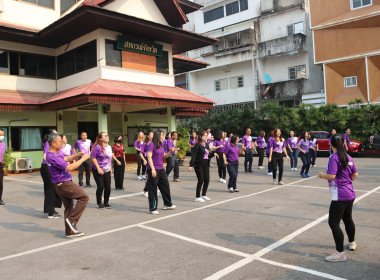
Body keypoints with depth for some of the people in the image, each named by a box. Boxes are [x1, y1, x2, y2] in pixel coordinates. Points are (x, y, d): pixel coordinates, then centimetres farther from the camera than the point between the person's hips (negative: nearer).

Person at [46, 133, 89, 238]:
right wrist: (83, 159, -18)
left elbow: (66, 158, 22)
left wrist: (77, 155, 5)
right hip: (64, 184, -10)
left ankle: (69, 231, 20)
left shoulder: (56, 153, 8)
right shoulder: (52, 157, -25)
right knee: (84, 197, -7)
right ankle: (72, 219, -3)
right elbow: (69, 167, -27)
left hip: (62, 184, 10)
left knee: (68, 207, 14)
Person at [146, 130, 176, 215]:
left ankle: (167, 204, 31)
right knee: (153, 189, -1)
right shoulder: (151, 145, -10)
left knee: (165, 186, 15)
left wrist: (170, 151, 5)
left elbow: (164, 156, 24)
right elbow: (149, 157, -17)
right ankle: (153, 209, 8)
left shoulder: (160, 146, 14)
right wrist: (153, 169, -24)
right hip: (153, 170, -9)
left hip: (161, 169, 9)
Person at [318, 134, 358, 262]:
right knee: (348, 219, 26)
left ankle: (340, 253, 0)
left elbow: (331, 176, -23)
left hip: (340, 196, -9)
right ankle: (352, 243, 45)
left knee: (333, 223, -4)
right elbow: (355, 175, 13)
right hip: (350, 194, 9)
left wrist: (322, 175, -5)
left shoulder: (334, 158, -17)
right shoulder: (348, 157, 7)